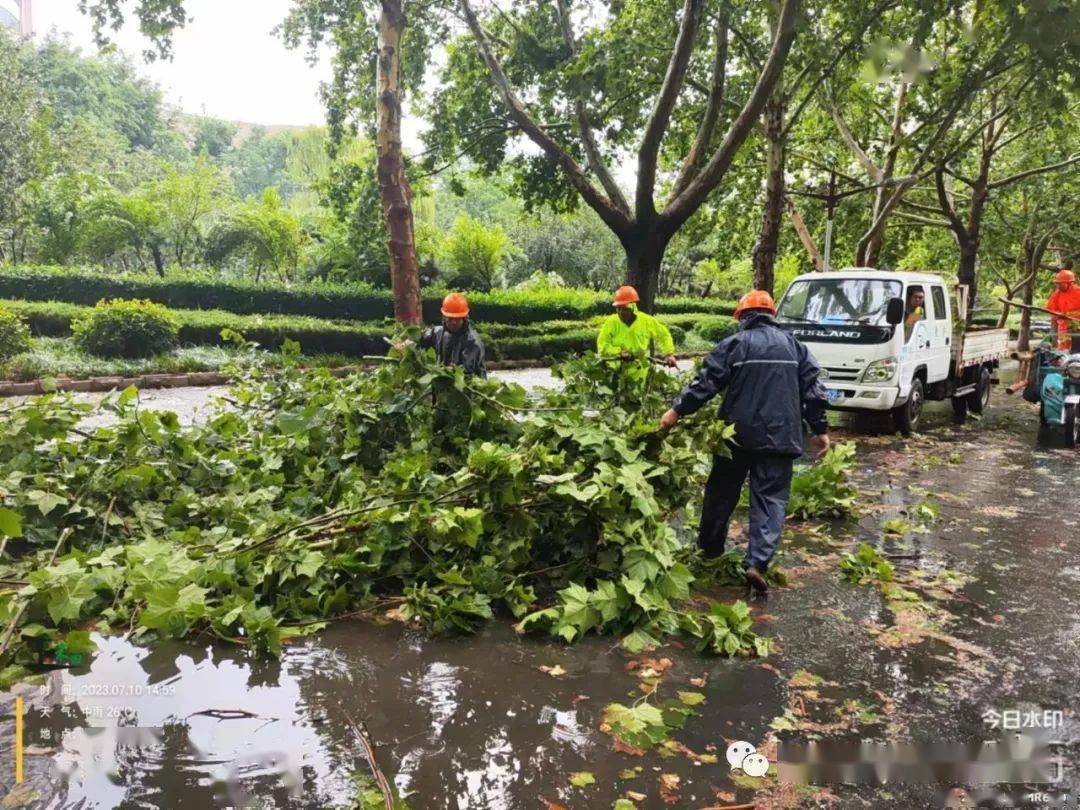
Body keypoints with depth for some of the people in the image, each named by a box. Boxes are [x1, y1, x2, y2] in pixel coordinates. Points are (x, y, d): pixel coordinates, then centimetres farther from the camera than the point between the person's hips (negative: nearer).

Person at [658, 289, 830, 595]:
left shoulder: (734, 344, -2)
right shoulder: (793, 345, 9)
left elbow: (705, 382, -8)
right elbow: (812, 388, 7)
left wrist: (677, 411, -3)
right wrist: (820, 429, 12)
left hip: (737, 434, -1)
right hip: (779, 437, 1)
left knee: (722, 493, 15)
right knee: (771, 499, 2)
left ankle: (709, 550, 28)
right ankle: (758, 562, -12)